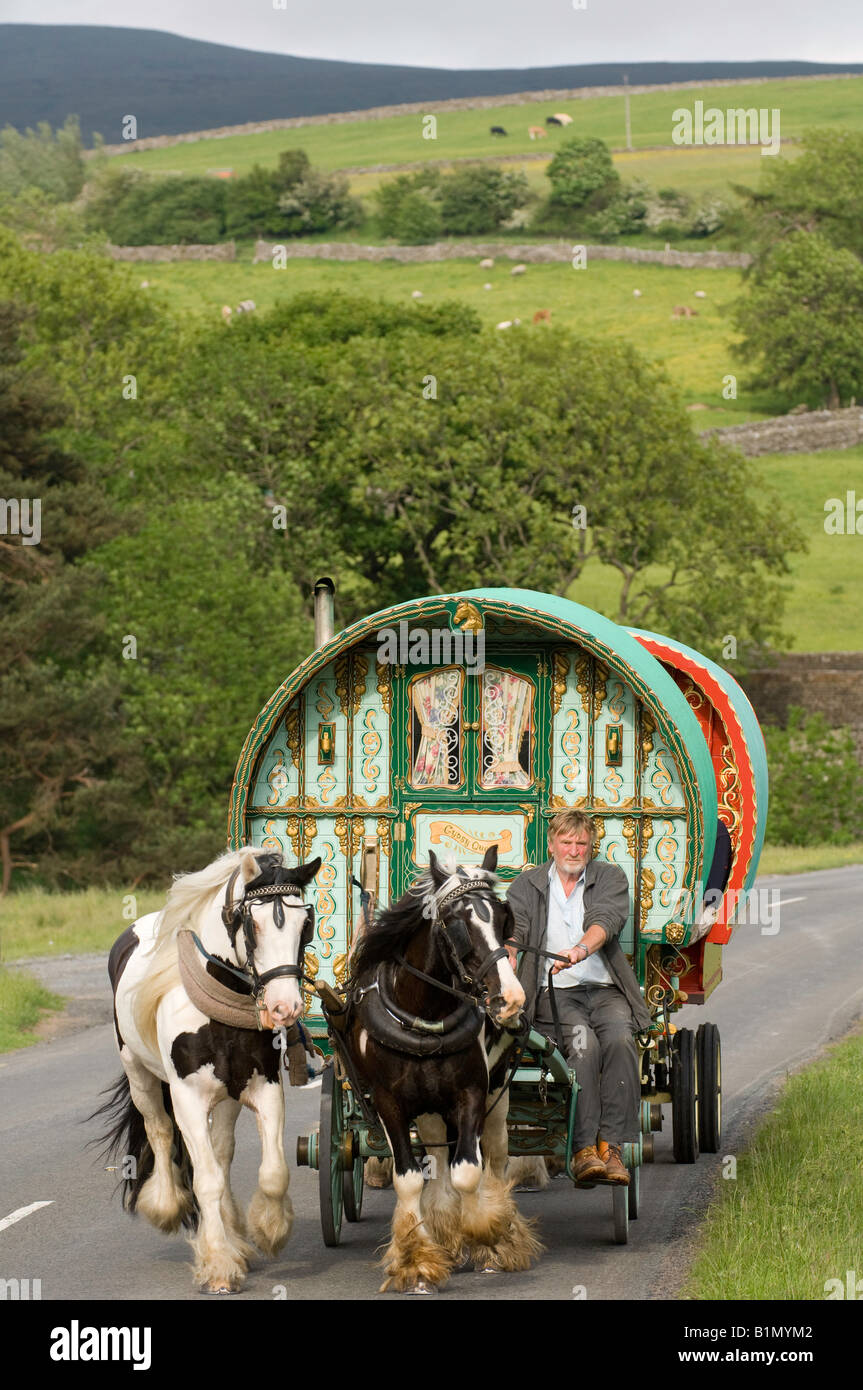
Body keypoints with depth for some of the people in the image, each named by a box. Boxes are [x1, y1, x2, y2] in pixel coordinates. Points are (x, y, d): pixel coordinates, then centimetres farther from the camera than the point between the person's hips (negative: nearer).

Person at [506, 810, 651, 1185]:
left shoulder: (610, 878, 12)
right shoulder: (526, 886, 15)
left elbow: (605, 920, -8)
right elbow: (513, 929, 0)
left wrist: (581, 949, -30)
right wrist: (507, 958, -24)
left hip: (605, 989, 1)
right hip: (555, 993, -1)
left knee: (620, 1039, -31)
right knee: (583, 1042, -31)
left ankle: (610, 1147, -31)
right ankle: (583, 1149, -36)